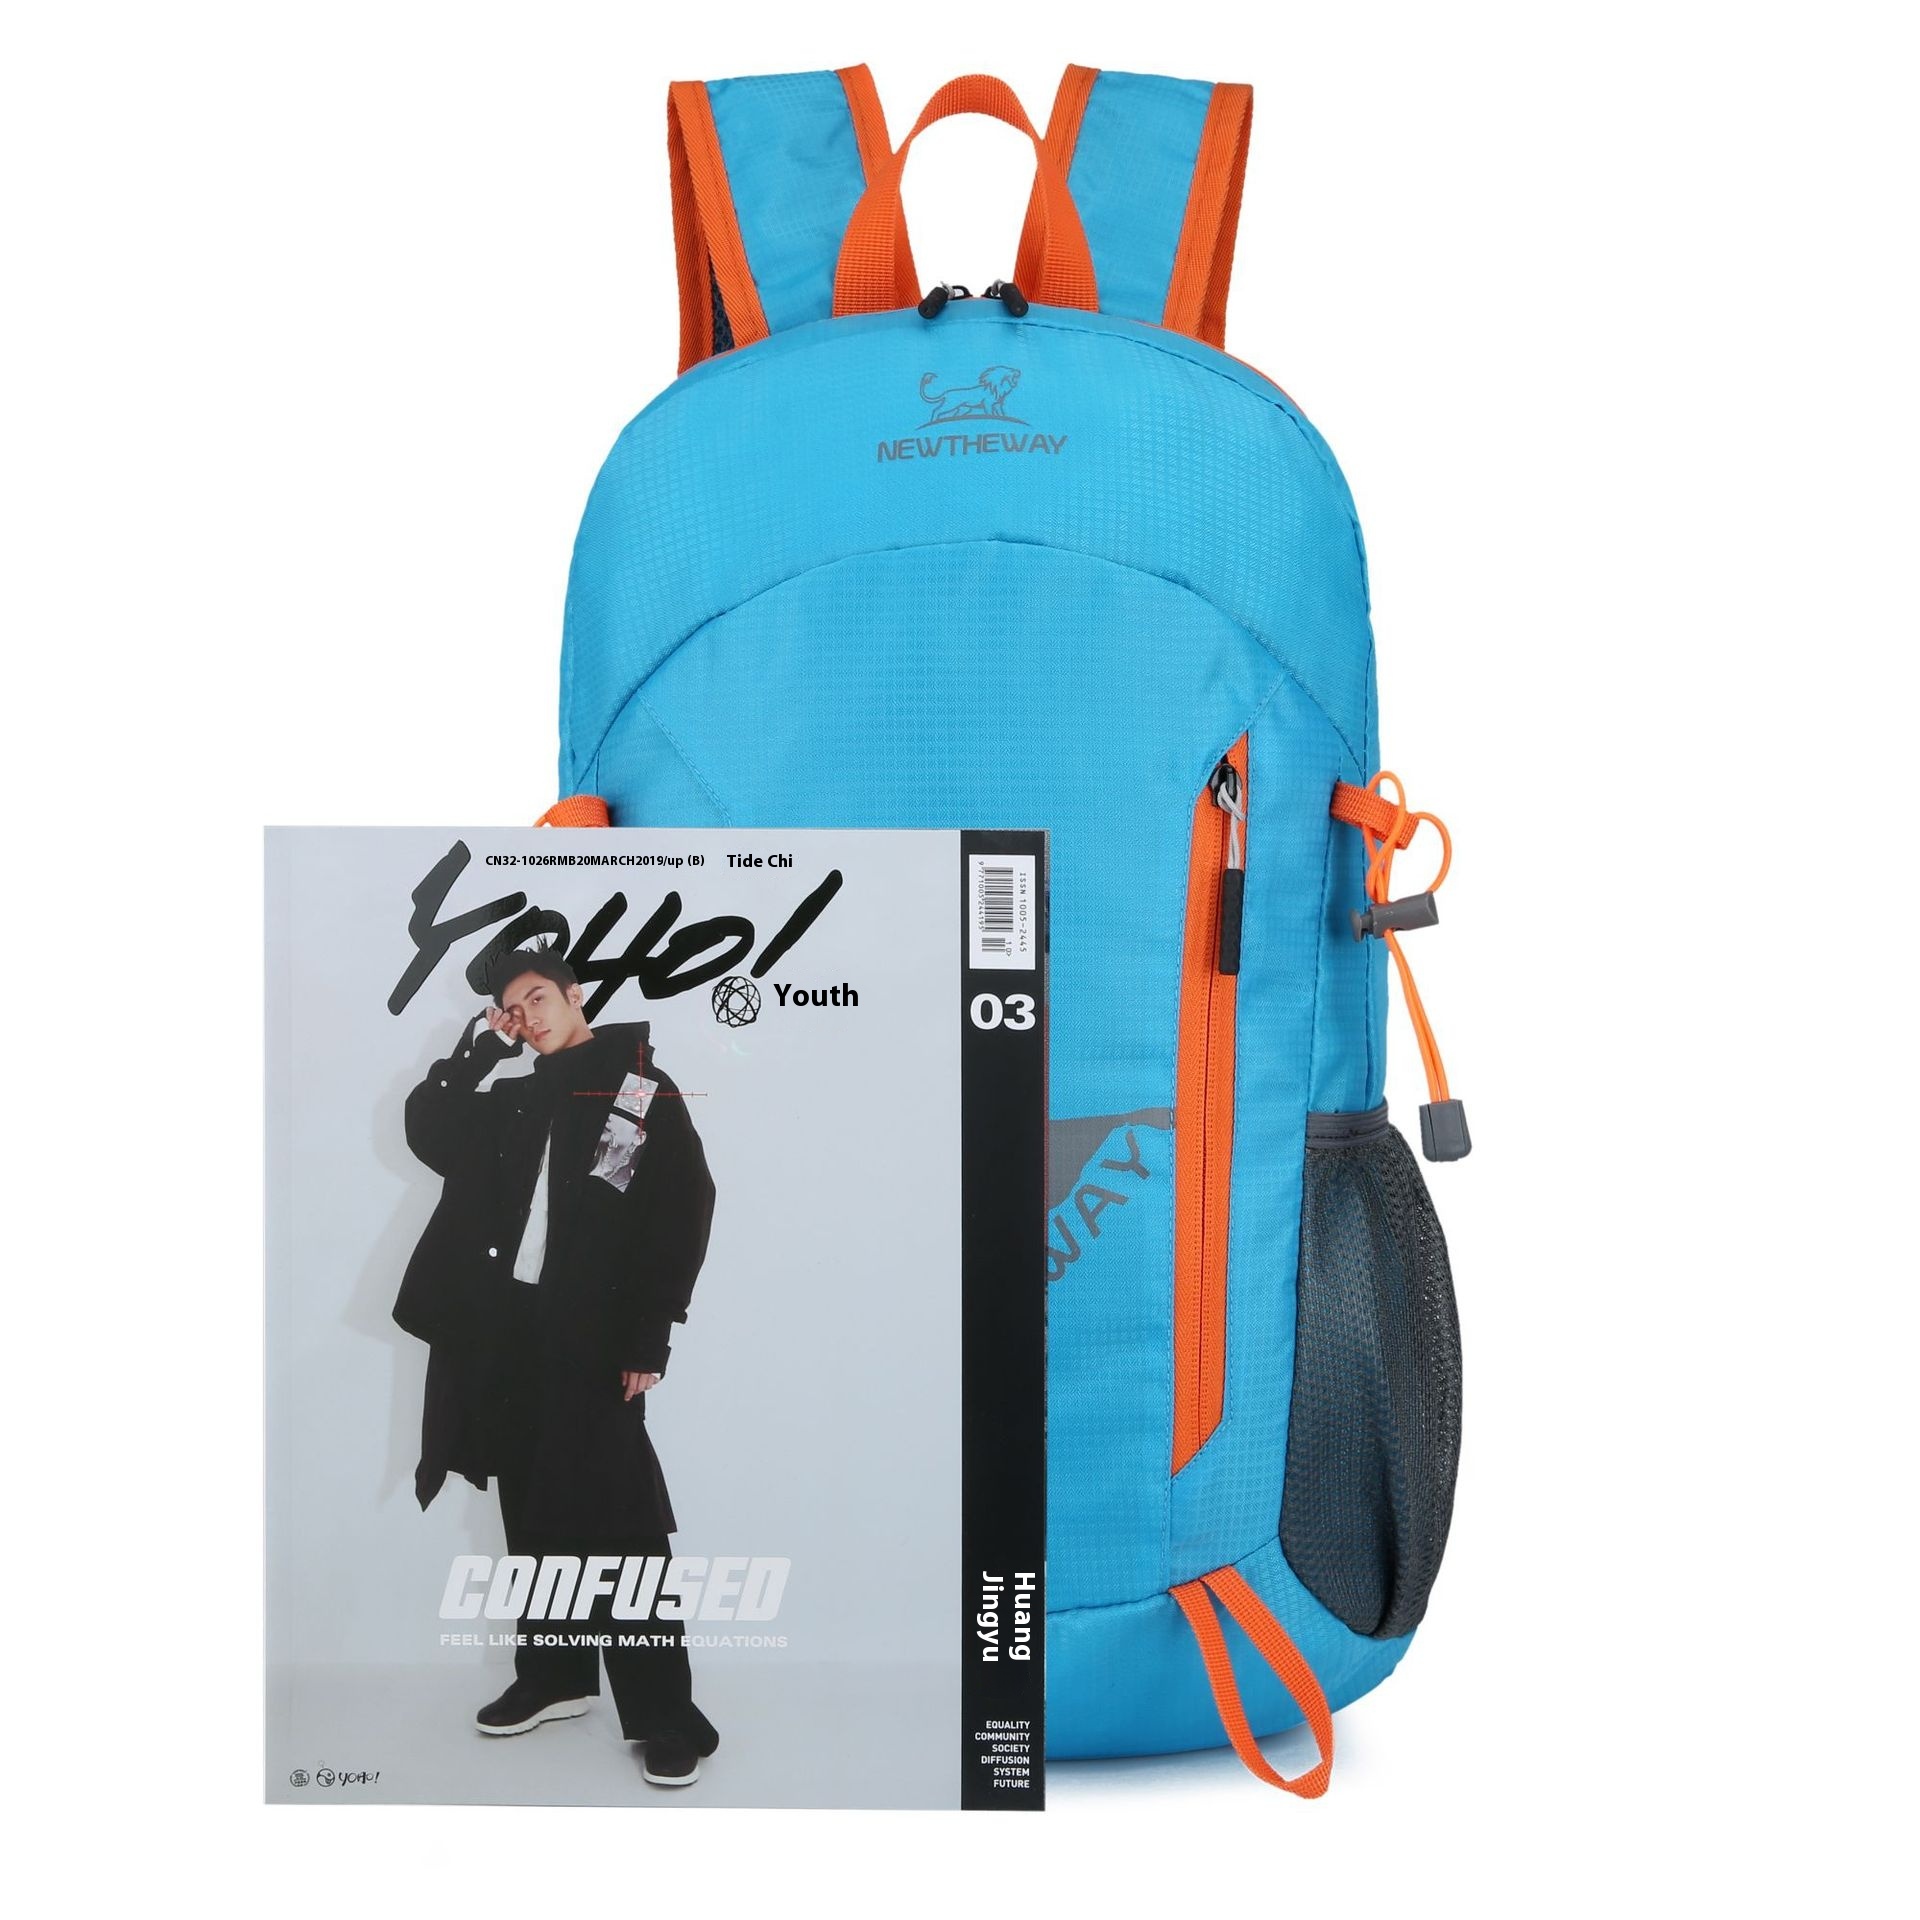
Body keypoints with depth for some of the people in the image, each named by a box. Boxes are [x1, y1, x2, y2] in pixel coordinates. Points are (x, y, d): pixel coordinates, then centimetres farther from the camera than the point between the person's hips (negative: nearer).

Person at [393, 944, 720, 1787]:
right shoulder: (516, 1099, 17)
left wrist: (648, 1339, -14)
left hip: (590, 1340, -6)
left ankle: (664, 1716, 1)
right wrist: (478, 1048, 4)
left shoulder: (644, 1089, -2)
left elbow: (685, 1211, -9)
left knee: (616, 1521, -7)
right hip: (505, 1329, 6)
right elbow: (428, 1134, 7)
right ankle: (553, 1677, 29)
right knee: (534, 1514, 14)